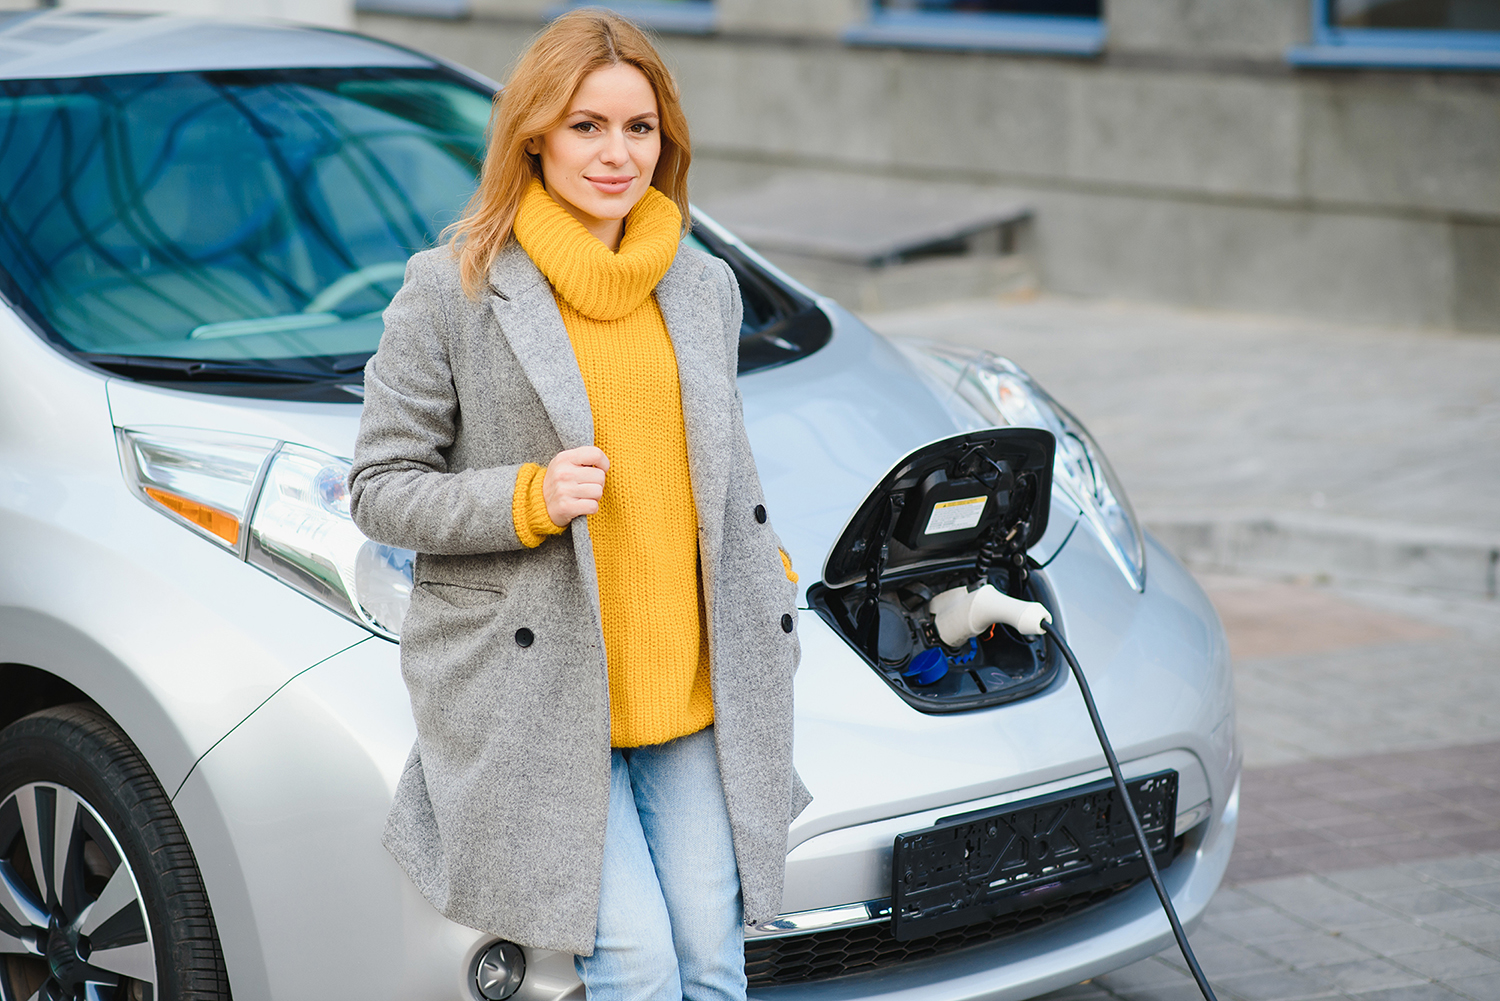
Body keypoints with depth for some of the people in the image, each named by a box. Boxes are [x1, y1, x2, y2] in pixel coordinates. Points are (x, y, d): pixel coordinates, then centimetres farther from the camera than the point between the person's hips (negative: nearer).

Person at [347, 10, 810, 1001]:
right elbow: (379, 489, -4)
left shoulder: (706, 287, 11)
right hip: (532, 688, -5)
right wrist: (529, 501, -18)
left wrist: (767, 577, 10)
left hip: (688, 684, 5)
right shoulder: (453, 289, -5)